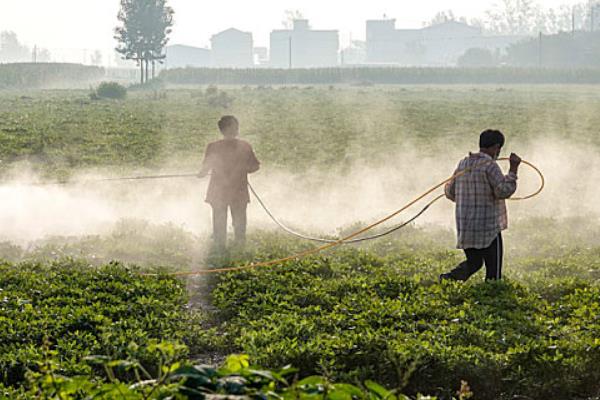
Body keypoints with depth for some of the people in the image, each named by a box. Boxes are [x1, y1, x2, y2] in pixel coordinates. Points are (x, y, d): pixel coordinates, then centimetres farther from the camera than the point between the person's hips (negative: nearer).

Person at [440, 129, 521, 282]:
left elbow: (450, 192, 17)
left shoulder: (463, 164, 9)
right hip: (488, 228, -7)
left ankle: (449, 278, -1)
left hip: (465, 228, 7)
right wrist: (513, 169, -15)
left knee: (473, 262, 20)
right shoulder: (490, 165, -12)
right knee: (493, 270, 4)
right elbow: (504, 190, -21)